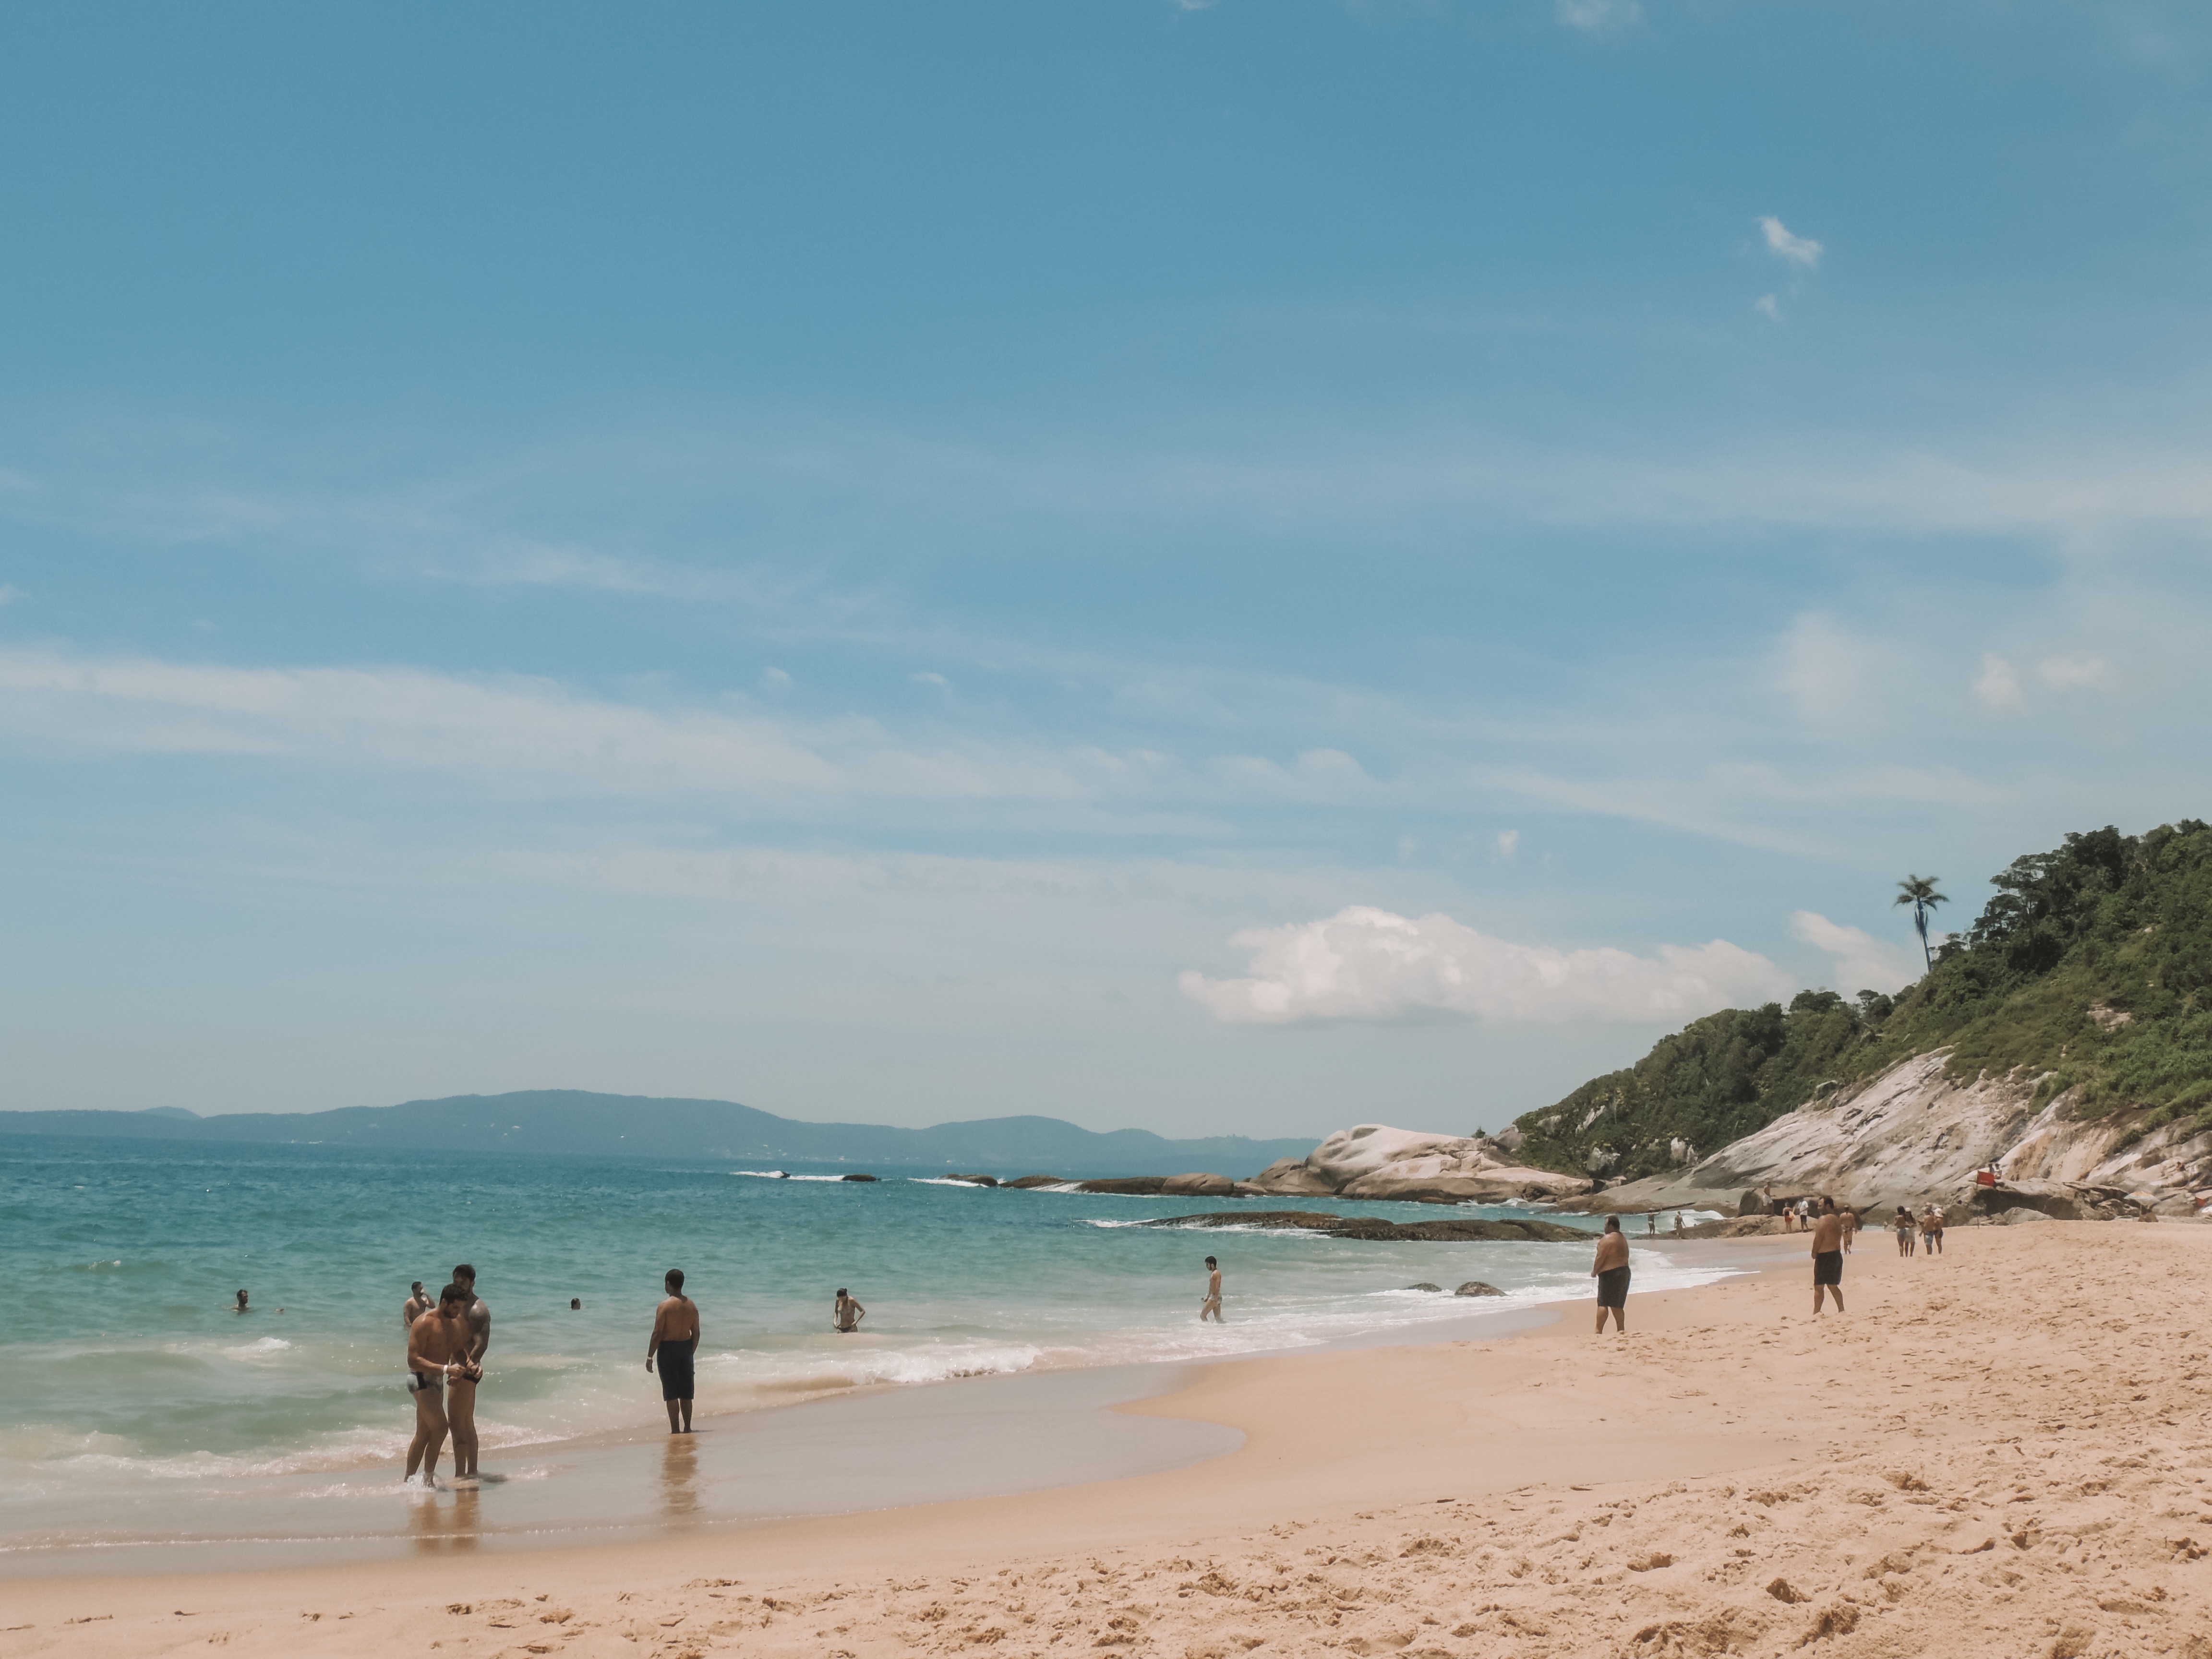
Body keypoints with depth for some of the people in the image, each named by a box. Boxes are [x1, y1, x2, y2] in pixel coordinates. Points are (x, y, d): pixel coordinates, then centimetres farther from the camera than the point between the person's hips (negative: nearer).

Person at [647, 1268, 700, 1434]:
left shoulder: (665, 1306, -13)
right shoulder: (692, 1305, 4)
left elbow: (658, 1333, -14)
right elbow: (696, 1333, 7)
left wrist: (650, 1357, -8)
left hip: (668, 1349, -5)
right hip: (686, 1349, 5)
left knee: (671, 1394, 0)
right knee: (686, 1394, 13)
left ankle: (675, 1430, 0)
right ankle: (687, 1428, 15)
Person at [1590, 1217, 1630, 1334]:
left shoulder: (1607, 1239, -12)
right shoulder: (1623, 1238, 17)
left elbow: (1601, 1257, -15)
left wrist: (1594, 1271, -1)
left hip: (1610, 1273, -9)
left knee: (1603, 1304, -8)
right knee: (1618, 1306, 14)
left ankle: (1598, 1331, -13)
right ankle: (1621, 1330, 12)